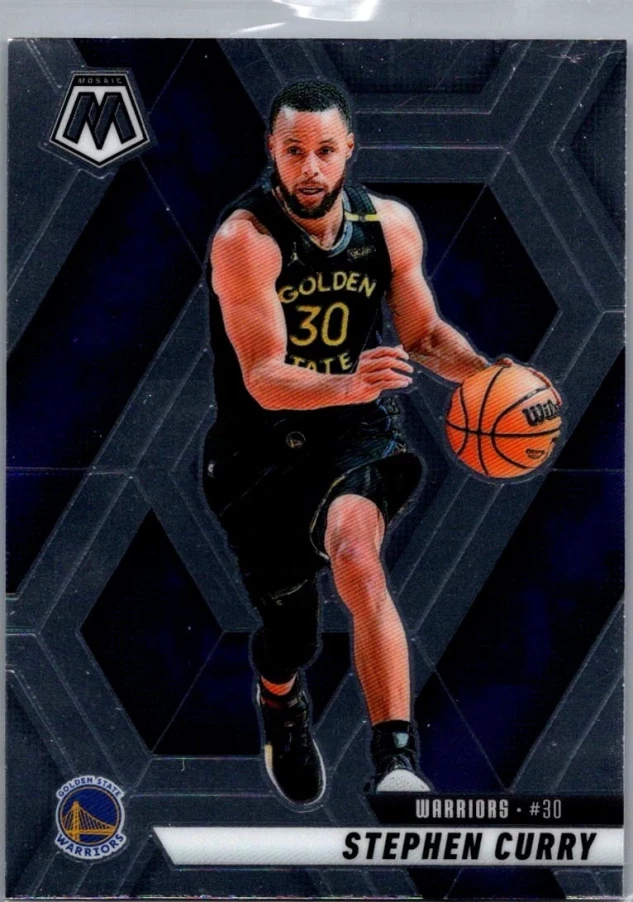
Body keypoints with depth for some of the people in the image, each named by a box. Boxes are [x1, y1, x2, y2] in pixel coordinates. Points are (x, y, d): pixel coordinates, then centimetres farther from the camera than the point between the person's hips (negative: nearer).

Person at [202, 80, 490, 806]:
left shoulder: (391, 226, -4)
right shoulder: (243, 240, -18)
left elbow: (424, 334, 12)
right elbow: (265, 379, -26)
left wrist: (487, 374, -6)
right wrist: (349, 384, -44)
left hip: (359, 437, 1)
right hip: (263, 452, -1)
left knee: (358, 561, -33)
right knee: (290, 635, 10)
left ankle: (397, 766, -33)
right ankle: (280, 706, 50)